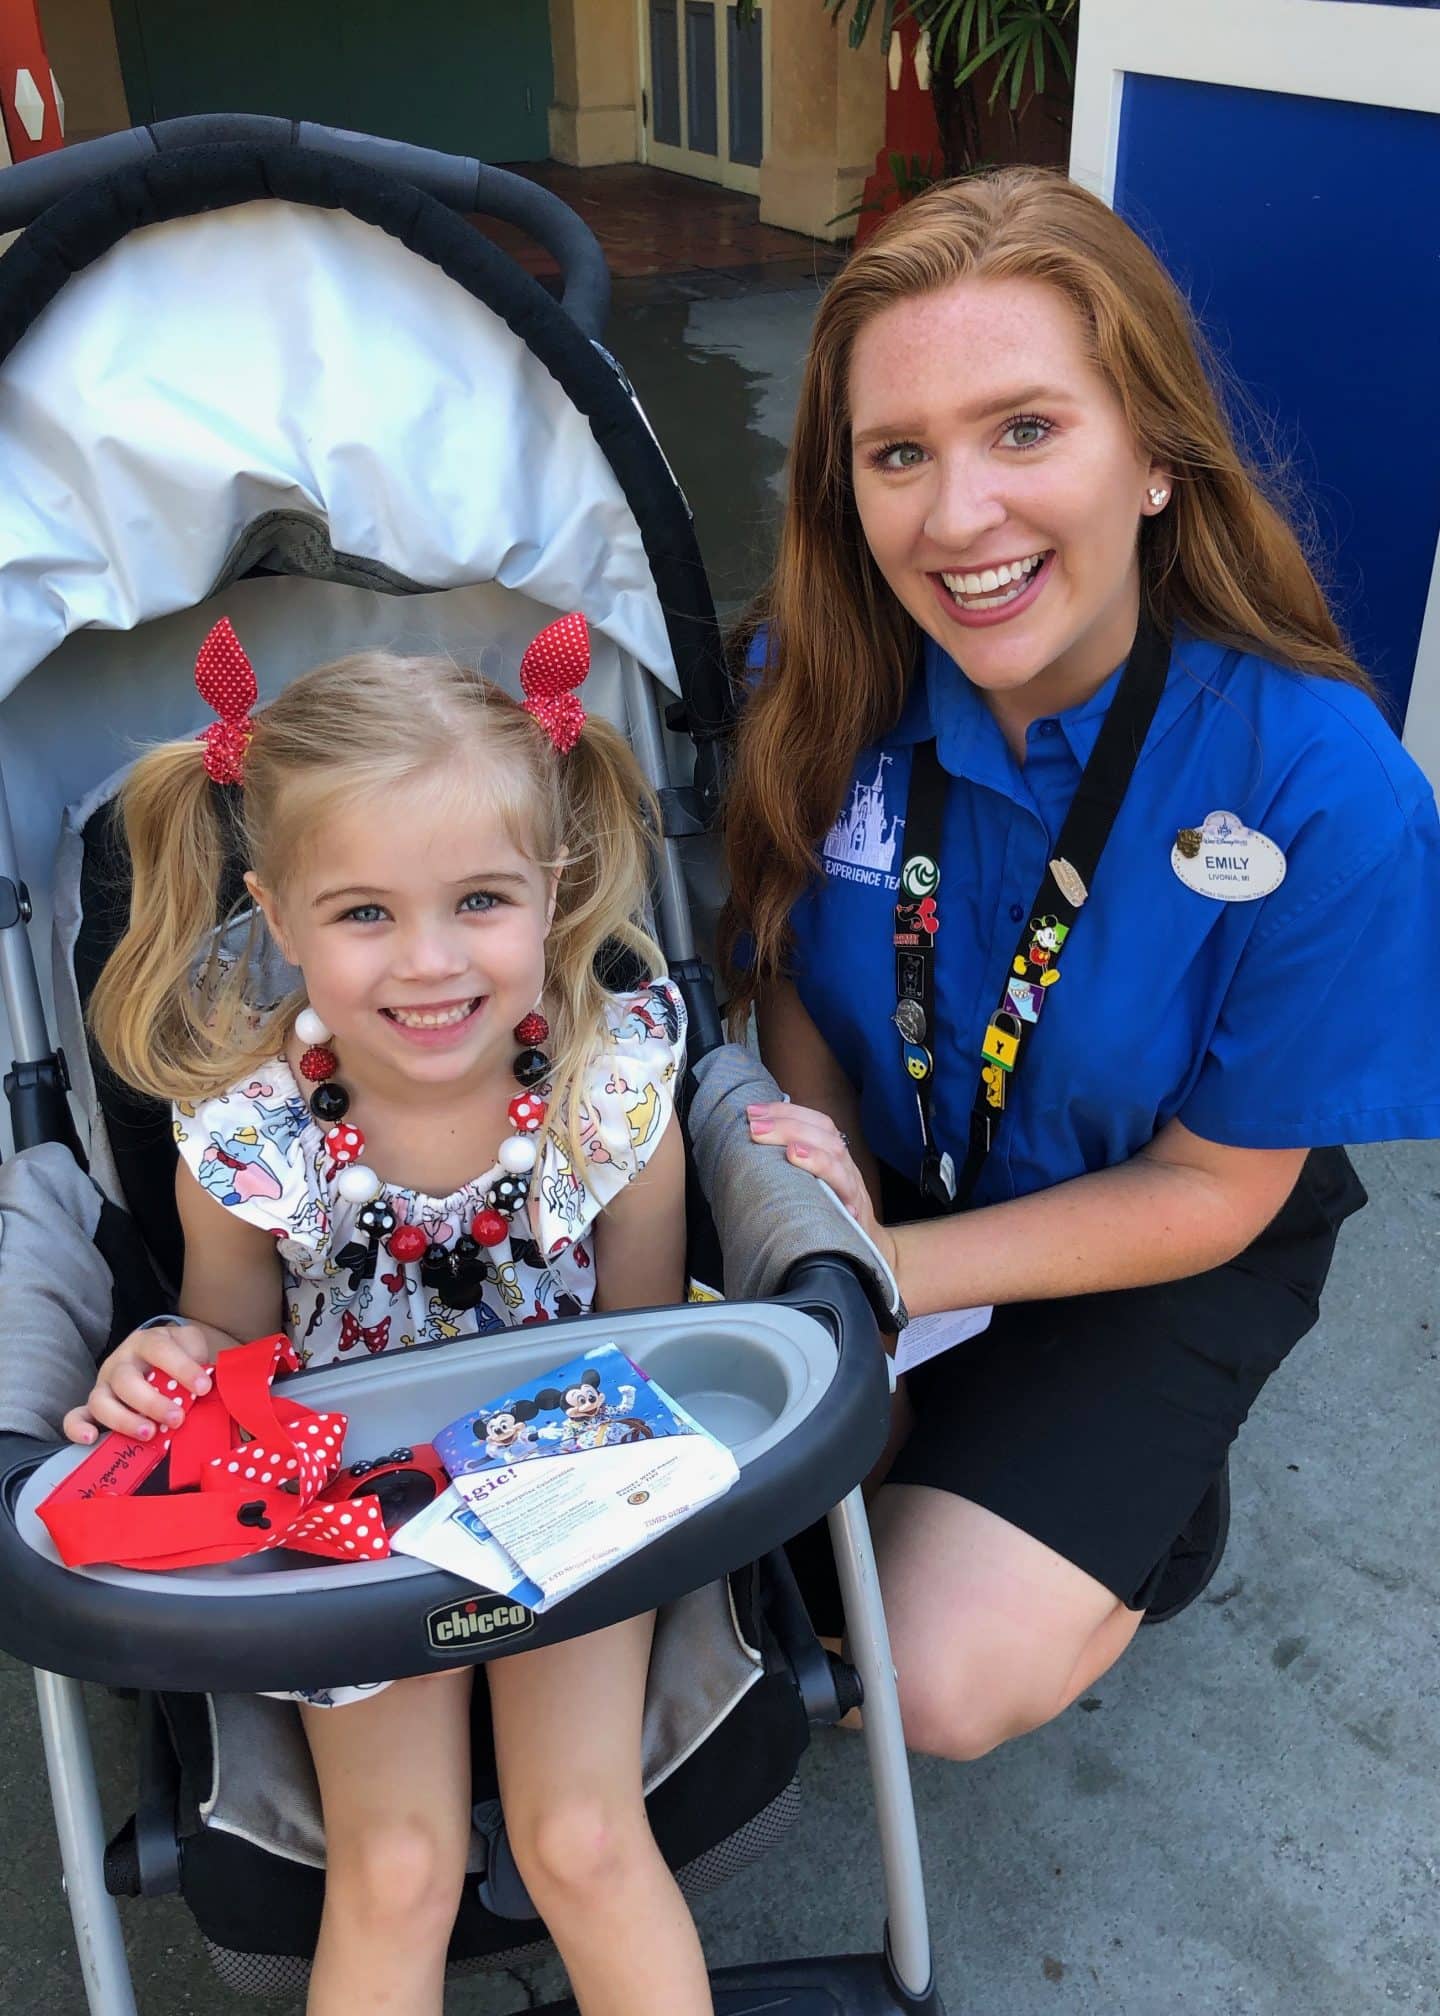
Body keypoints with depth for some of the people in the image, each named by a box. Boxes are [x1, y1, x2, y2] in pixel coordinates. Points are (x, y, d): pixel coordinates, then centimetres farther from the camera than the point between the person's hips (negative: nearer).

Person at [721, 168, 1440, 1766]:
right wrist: (822, 1190, -23)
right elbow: (788, 977, -3)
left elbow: (1207, 1192, -17)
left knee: (942, 1680, -13)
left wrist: (885, 1270, -23)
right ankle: (923, 1456, 16)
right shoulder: (813, 681, -19)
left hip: (1151, 1260, -3)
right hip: (883, 1189, 4)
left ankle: (1150, 1508, 17)